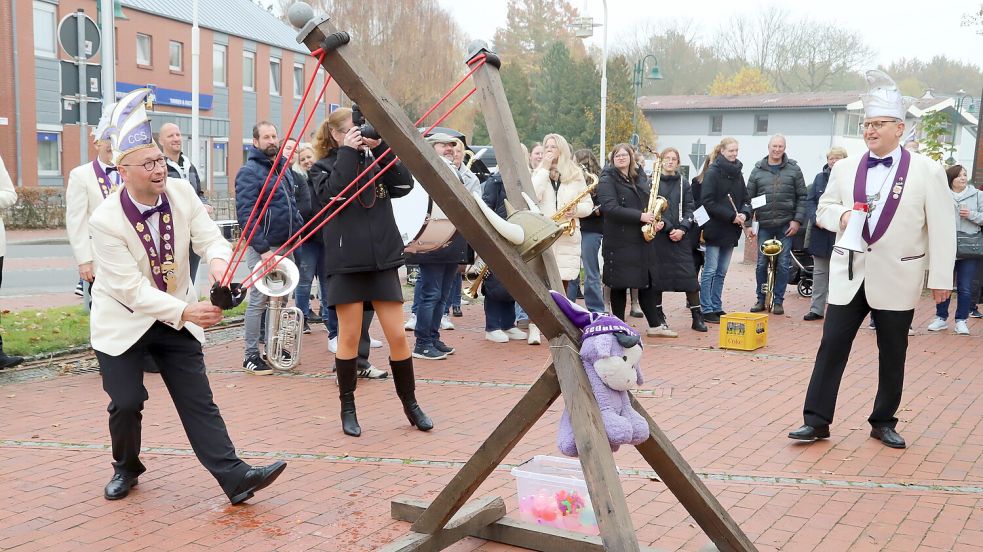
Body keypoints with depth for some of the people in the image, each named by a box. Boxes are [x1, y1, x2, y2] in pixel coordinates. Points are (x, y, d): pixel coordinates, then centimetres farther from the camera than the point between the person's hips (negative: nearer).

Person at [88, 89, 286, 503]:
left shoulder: (181, 192, -10)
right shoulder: (105, 221, -23)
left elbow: (209, 237, -11)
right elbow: (132, 289, -26)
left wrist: (218, 259, -37)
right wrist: (186, 311, -37)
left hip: (176, 320, 3)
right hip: (123, 323, -3)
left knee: (198, 401, -1)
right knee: (127, 402, -1)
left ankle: (235, 476, -5)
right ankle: (126, 468, 28)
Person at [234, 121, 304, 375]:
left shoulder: (284, 167, 14)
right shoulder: (249, 171, -12)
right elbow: (246, 214, -20)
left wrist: (299, 227, 11)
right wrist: (263, 248, -24)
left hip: (285, 245, 8)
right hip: (262, 247, -8)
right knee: (259, 300, -5)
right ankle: (251, 356, 2)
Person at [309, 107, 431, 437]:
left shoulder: (374, 162, 12)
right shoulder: (322, 168, 4)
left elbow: (404, 185, -3)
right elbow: (332, 194, -17)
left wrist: (380, 148, -7)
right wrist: (347, 153, -12)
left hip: (382, 260, 3)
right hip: (346, 263, -3)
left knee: (397, 335, 3)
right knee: (349, 336, 3)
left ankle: (410, 403, 17)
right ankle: (348, 408, 17)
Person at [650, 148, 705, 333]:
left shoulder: (683, 185, 12)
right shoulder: (652, 182, 4)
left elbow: (688, 210, 8)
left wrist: (682, 229, -9)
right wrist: (668, 227, -14)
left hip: (679, 235, 2)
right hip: (657, 234, -1)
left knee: (689, 274, -5)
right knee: (656, 274, 0)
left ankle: (697, 317, 0)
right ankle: (658, 316, 12)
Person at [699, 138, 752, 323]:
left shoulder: (738, 174, 12)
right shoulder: (713, 172, -8)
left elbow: (745, 199, 15)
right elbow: (707, 201, -16)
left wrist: (744, 214, -7)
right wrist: (731, 216, -18)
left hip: (731, 231, 7)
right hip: (715, 229, -6)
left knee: (721, 272, 11)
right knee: (710, 271, -3)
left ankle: (717, 308, 18)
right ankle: (707, 310, 3)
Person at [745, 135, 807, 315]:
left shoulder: (794, 169, 2)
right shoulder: (758, 170, 5)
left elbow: (802, 197, 2)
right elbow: (748, 197, 6)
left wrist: (797, 220, -6)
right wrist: (748, 223, 0)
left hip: (786, 224, -1)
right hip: (764, 225, 1)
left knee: (783, 264, 2)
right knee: (761, 263, 4)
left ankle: (778, 300, 13)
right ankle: (761, 299, 18)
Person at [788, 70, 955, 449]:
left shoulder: (927, 172, -4)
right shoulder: (845, 168, 7)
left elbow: (941, 229, -4)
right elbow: (823, 209, 16)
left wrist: (941, 278, -6)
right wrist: (840, 215, -8)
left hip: (896, 278, -2)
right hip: (849, 275, 2)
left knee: (892, 355, 9)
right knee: (831, 346, -2)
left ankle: (884, 423, 23)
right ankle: (816, 421, 4)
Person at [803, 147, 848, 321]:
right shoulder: (820, 178, 10)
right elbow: (810, 201, 7)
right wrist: (816, 219, -8)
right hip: (820, 232, 4)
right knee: (819, 271, 9)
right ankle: (817, 309, 15)